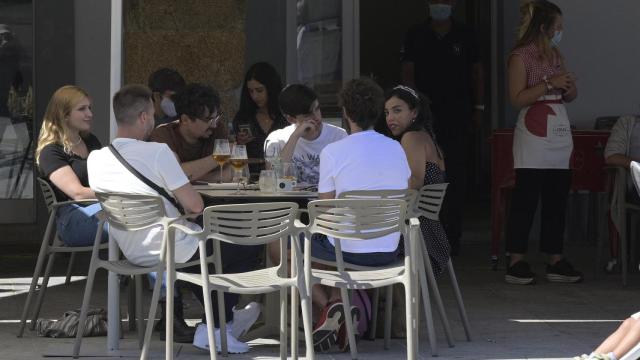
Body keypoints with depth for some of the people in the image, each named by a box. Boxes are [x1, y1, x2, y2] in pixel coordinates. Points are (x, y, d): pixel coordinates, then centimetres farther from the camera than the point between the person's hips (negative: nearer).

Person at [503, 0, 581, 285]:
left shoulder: (556, 54, 16)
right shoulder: (521, 56, -5)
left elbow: (570, 97, 24)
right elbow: (517, 99, -13)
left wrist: (570, 89, 1)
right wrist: (549, 84, -18)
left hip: (559, 135, 7)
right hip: (533, 135, -7)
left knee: (557, 199, 6)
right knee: (525, 199, -8)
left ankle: (556, 261, 9)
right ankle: (516, 264, -6)